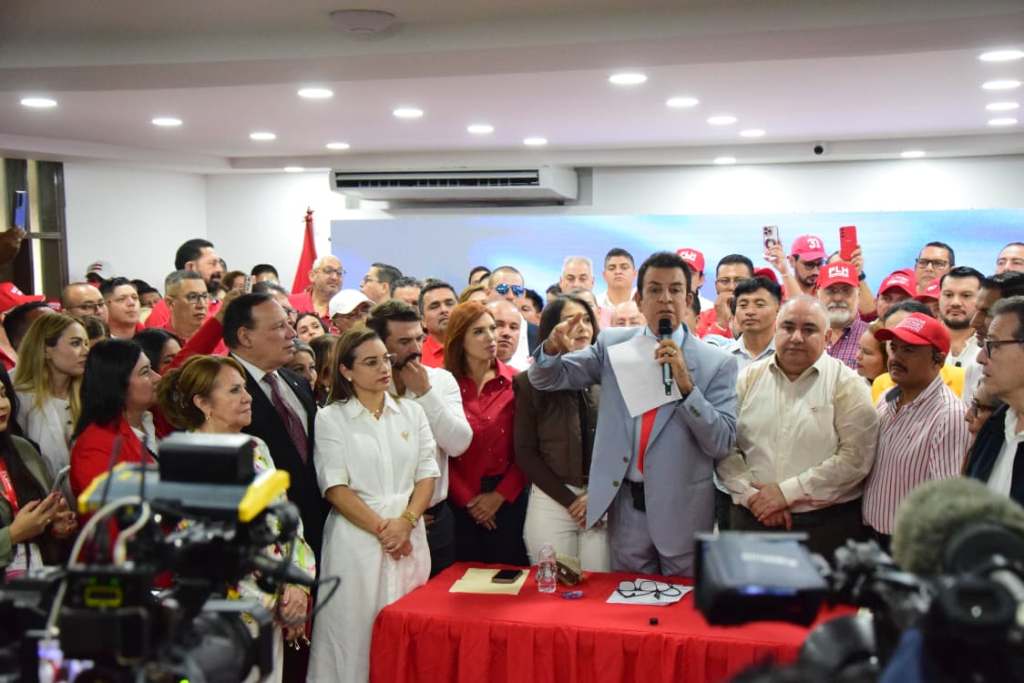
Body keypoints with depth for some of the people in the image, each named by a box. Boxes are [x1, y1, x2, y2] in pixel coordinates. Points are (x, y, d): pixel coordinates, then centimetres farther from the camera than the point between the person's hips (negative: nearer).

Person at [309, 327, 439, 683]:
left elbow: (427, 474, 5)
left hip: (410, 536, 3)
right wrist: (380, 529, -12)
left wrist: (405, 522, -10)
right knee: (356, 630, 1)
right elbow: (335, 487, -6)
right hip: (357, 538, -3)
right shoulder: (330, 418, -1)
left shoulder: (411, 411, 8)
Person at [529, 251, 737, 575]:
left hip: (682, 507, -2)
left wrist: (686, 384, -22)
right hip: (626, 502, 2)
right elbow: (546, 379, 4)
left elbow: (721, 444, -9)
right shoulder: (613, 344, 2)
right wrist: (553, 348, -19)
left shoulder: (717, 362, -5)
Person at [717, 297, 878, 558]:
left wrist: (787, 492, -13)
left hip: (826, 525, -2)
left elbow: (855, 458, -11)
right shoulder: (748, 379, 7)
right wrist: (754, 496, -11)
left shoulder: (846, 384, -1)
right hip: (752, 519, 2)